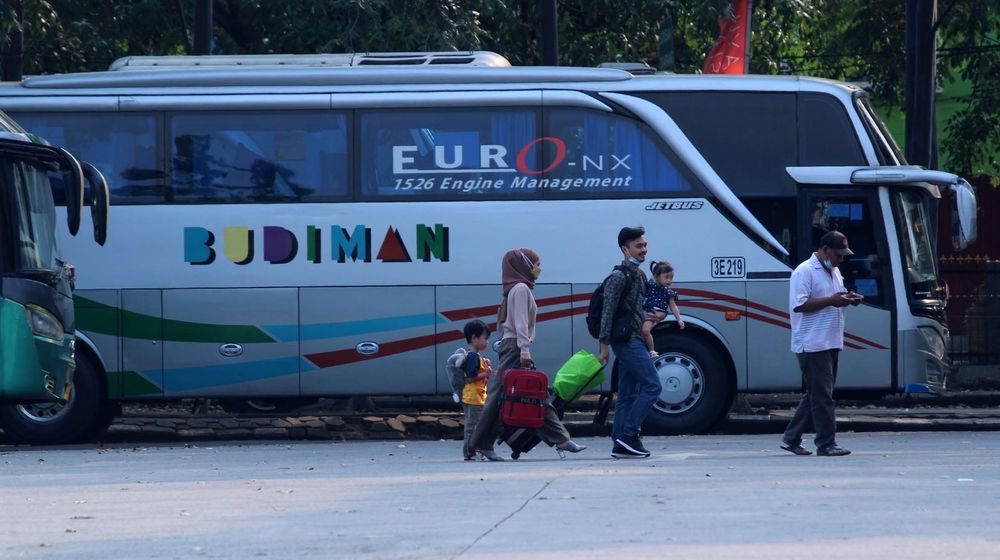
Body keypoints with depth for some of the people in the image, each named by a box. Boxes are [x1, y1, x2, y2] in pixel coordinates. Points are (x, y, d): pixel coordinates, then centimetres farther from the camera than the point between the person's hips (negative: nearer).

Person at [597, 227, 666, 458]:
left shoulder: (639, 276, 18)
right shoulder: (619, 278, -12)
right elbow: (607, 313, -14)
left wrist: (651, 317, 10)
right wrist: (604, 346, -17)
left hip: (633, 341, 10)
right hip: (626, 341, -10)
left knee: (628, 394, 8)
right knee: (652, 385, -13)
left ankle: (620, 444, 8)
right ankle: (628, 434, -12)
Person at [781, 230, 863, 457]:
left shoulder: (834, 272, 18)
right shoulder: (805, 272, -11)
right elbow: (799, 305, -18)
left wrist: (849, 300, 4)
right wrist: (831, 300, -22)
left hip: (831, 343, 9)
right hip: (812, 343, -9)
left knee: (817, 394, 12)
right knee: (822, 395, -8)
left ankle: (791, 438, 19)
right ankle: (826, 444, -5)